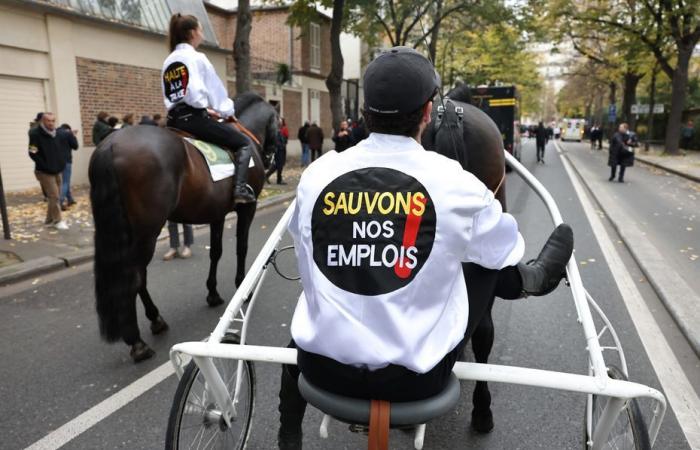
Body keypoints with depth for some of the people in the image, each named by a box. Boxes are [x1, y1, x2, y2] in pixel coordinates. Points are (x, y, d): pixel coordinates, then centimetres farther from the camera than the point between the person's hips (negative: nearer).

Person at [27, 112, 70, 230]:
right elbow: (33, 153, -17)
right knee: (54, 196, -7)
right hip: (44, 172, -6)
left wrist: (61, 164, 5)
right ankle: (57, 220, 4)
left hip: (57, 171, 7)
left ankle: (49, 220, 24)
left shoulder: (58, 134, 4)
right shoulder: (36, 134, -14)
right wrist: (46, 166, -17)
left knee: (55, 196, 12)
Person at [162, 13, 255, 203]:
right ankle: (240, 190, -18)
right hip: (194, 117, -8)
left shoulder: (168, 61, 18)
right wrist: (227, 111, 15)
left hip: (174, 119, 8)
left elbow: (168, 96, 19)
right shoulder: (197, 58, -3)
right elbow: (216, 89, -2)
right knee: (245, 143, -1)